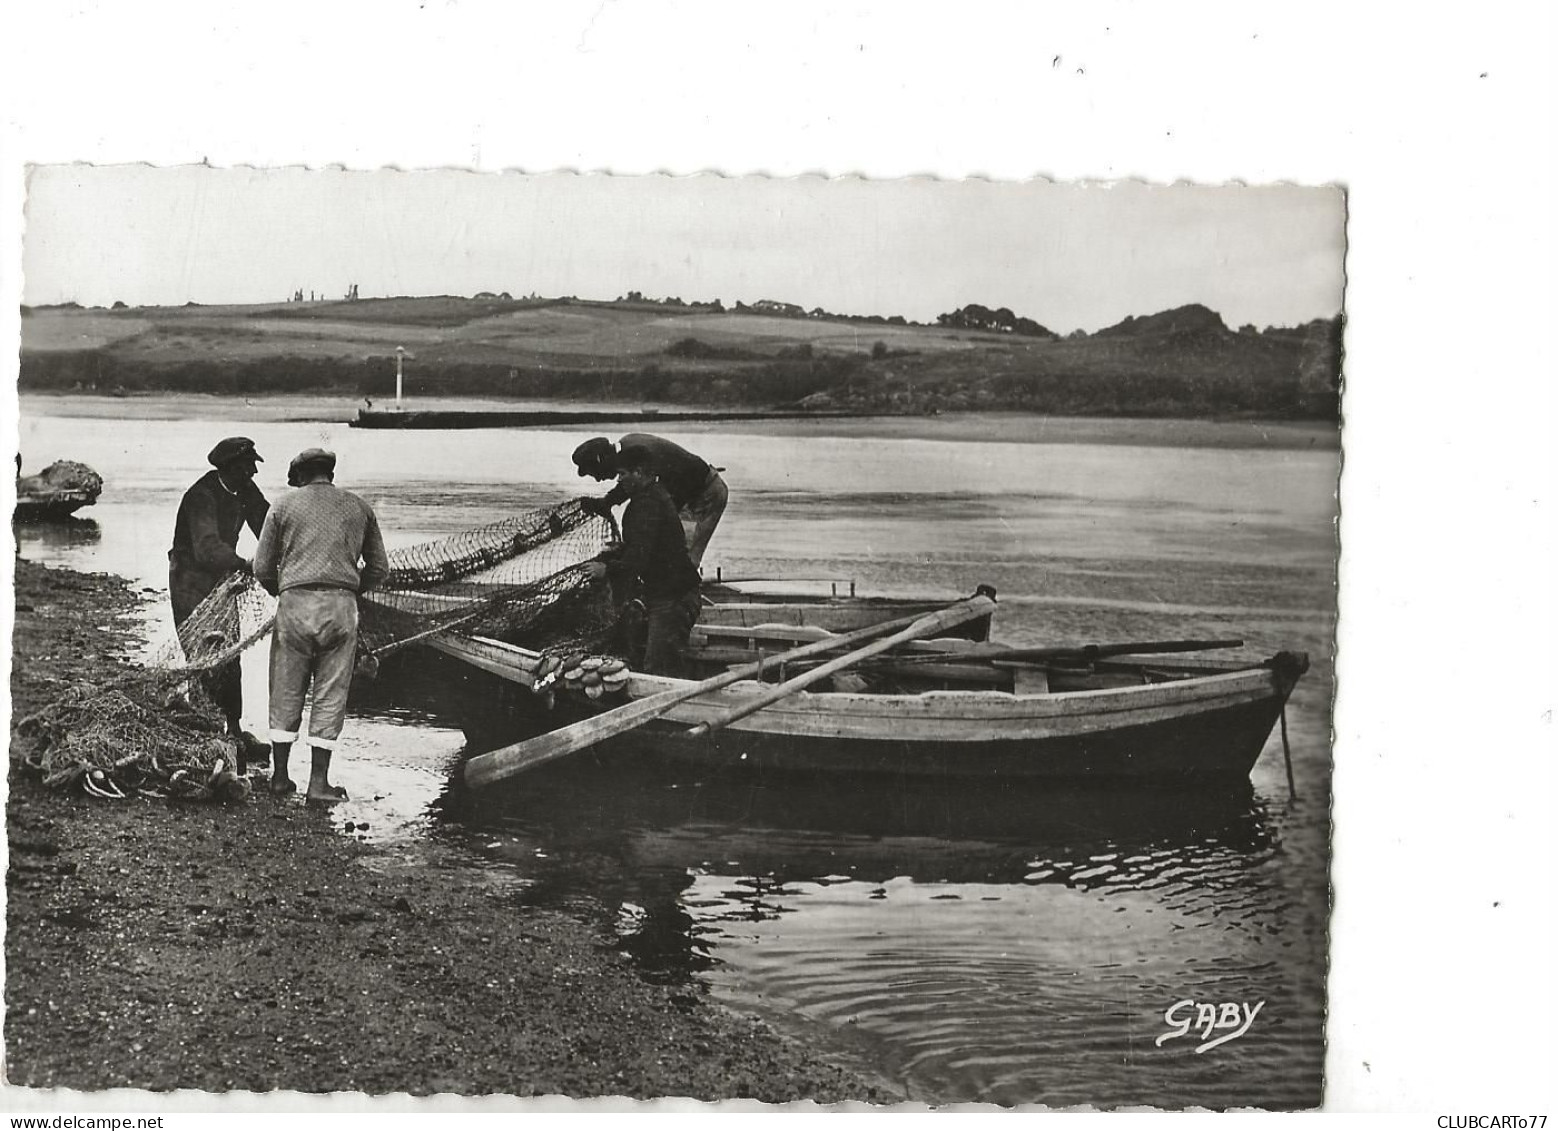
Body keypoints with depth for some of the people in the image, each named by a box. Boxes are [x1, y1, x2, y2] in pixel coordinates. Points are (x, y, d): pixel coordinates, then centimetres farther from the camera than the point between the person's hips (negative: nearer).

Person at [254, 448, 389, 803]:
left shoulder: (284, 506, 8)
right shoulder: (359, 508, 13)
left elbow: (262, 567, 8)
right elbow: (379, 567, 14)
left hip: (294, 604, 0)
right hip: (341, 607, 1)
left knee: (287, 692, 11)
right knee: (330, 695, 5)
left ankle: (280, 776, 17)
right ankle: (318, 783, 5)